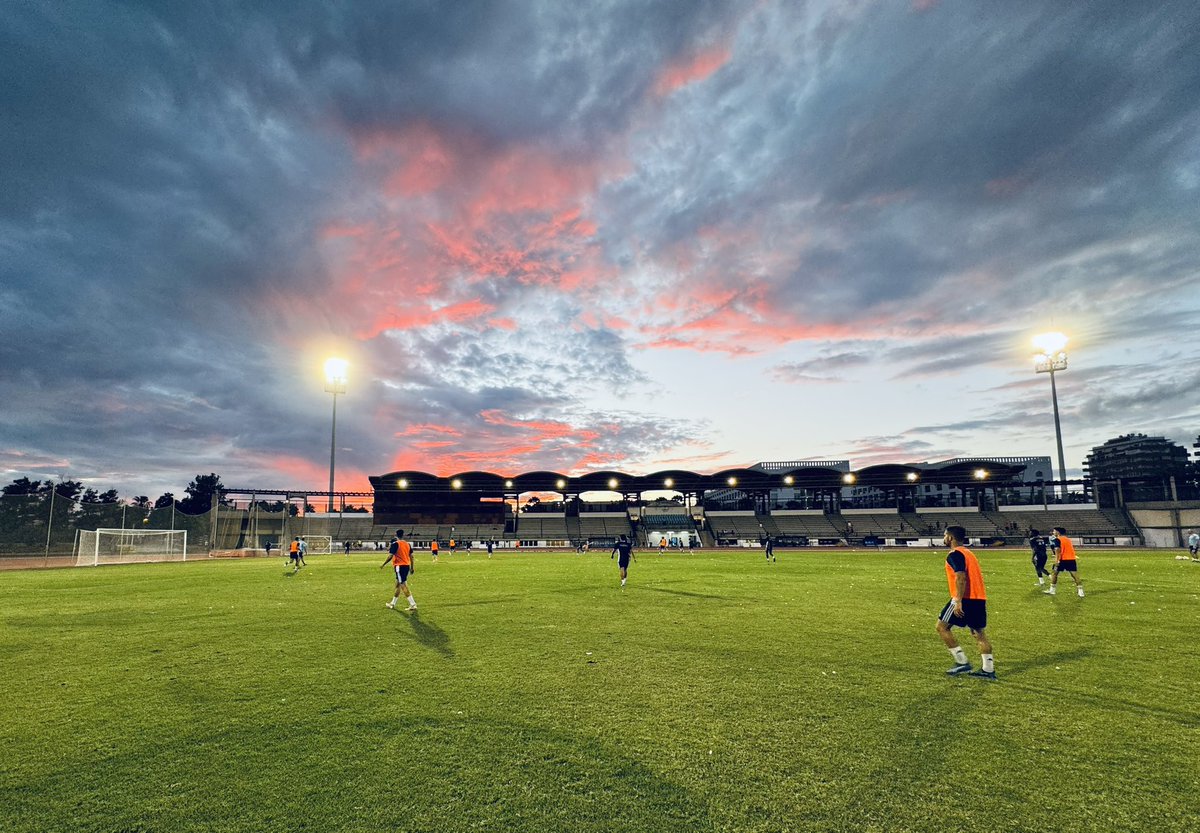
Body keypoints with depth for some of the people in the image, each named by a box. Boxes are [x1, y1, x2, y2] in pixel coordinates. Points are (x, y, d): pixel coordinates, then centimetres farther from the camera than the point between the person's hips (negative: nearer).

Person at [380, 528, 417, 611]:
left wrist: (383, 565, -2)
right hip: (407, 566, 7)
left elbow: (390, 556, -13)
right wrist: (412, 567, 16)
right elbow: (411, 556, 10)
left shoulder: (395, 544, -10)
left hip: (399, 566, -7)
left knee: (404, 586, -7)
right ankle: (393, 604, 30)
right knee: (398, 585, 19)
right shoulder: (408, 544, 9)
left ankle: (413, 605, -13)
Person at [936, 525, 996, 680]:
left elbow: (961, 577, -22)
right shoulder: (968, 552, 18)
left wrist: (958, 601, -24)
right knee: (979, 632, 15)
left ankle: (962, 663, -1)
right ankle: (988, 670, 16)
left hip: (965, 599, -9)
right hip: (979, 598, 9)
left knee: (942, 627, -1)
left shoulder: (955, 554, -12)